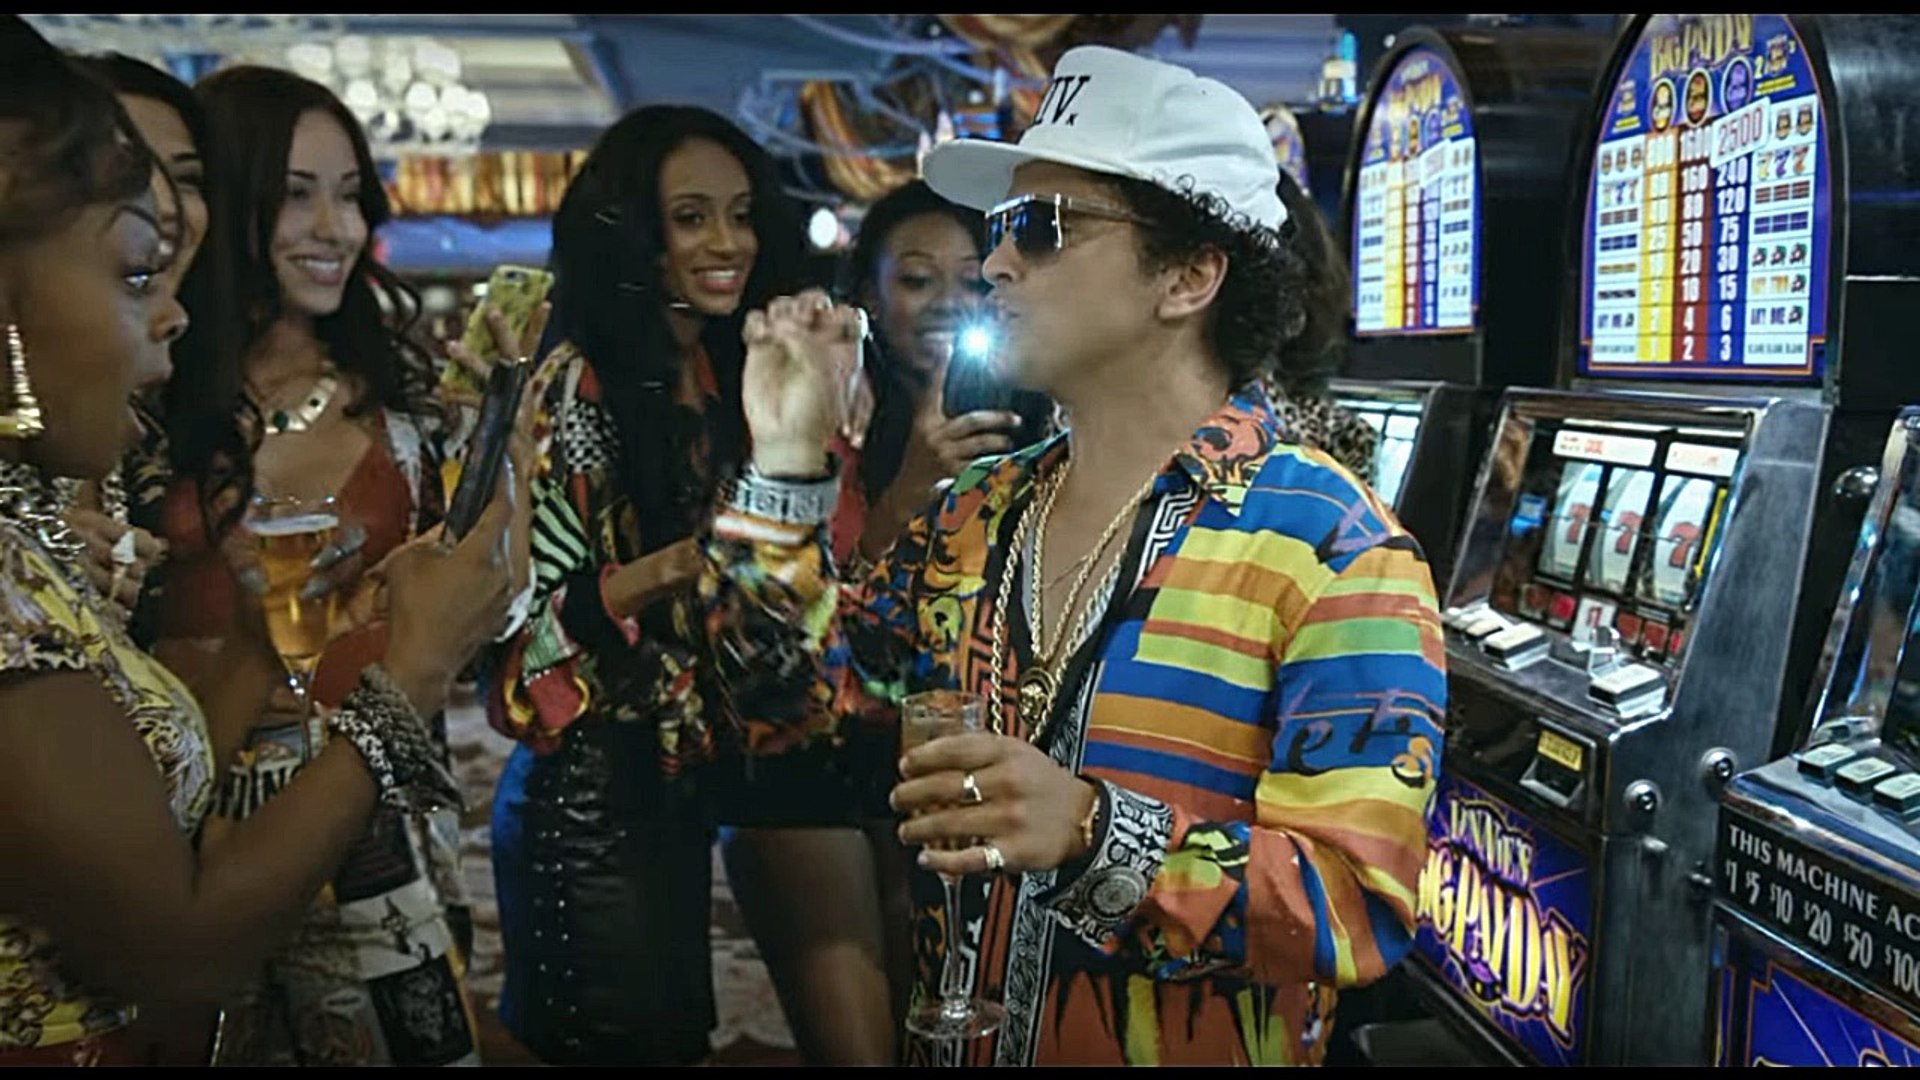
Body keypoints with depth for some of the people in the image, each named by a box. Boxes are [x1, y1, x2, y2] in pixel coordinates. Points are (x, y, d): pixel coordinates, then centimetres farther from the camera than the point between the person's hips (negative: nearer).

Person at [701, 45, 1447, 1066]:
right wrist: (787, 465, -8)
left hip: (1190, 1048, -5)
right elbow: (792, 703, 2)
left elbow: (1361, 908, -23)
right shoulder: (977, 518, 2)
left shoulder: (1331, 552, -19)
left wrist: (1099, 836, -36)